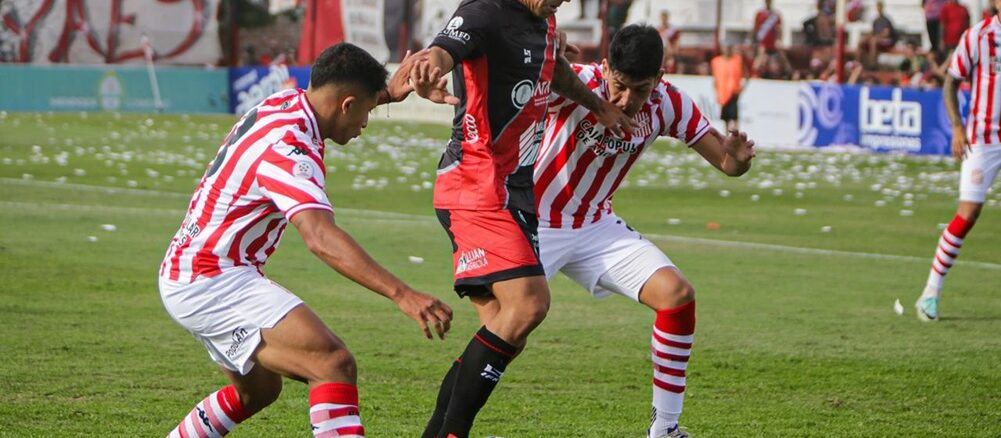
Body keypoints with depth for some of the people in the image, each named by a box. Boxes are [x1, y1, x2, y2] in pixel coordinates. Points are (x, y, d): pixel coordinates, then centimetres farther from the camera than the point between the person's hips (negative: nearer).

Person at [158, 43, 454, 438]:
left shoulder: (284, 103, 6)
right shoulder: (289, 148, -23)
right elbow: (320, 237, -37)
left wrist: (387, 92, 18)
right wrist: (401, 294, -44)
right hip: (212, 282, -11)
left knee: (257, 390, 29)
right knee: (334, 364, -24)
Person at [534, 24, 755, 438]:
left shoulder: (669, 104, -10)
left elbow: (725, 163, -4)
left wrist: (737, 159, -27)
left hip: (597, 225, 5)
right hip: (535, 223, -5)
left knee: (678, 296, -10)